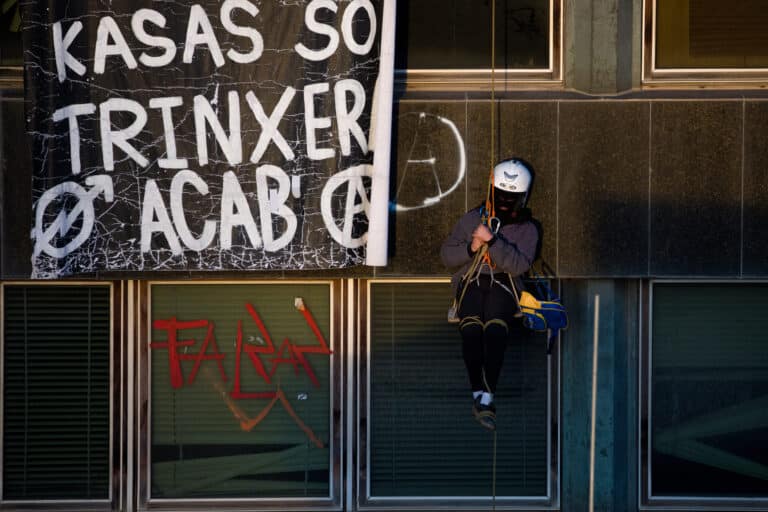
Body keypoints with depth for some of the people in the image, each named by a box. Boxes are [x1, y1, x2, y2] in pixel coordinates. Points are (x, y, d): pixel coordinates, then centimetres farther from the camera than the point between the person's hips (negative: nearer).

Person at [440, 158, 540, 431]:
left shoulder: (527, 229, 10)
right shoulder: (472, 219, 15)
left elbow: (519, 265, -8)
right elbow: (447, 255, 13)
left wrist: (492, 240, -18)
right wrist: (471, 248, -6)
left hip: (504, 286, -1)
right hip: (470, 282, 1)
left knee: (496, 328, -33)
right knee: (471, 327, -31)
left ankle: (487, 396, -40)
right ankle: (477, 392, -36)